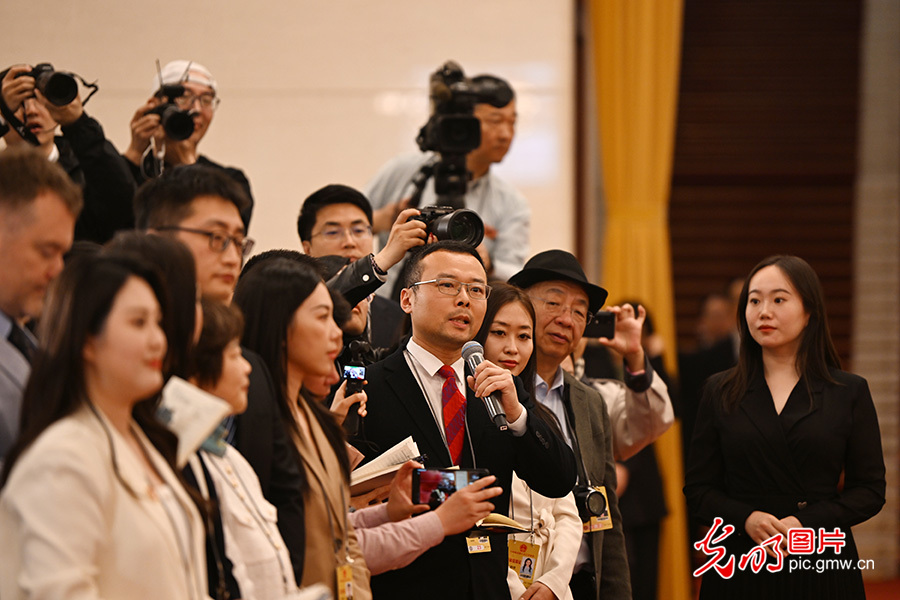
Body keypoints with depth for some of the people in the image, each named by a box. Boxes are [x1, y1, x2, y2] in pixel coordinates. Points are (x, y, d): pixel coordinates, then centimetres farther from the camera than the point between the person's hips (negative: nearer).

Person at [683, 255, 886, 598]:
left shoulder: (850, 393, 3)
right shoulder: (721, 393, 7)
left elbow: (870, 489, 1)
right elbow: (698, 490, 5)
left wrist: (808, 523, -14)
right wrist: (746, 519, -14)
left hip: (822, 568, -1)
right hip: (739, 569, 1)